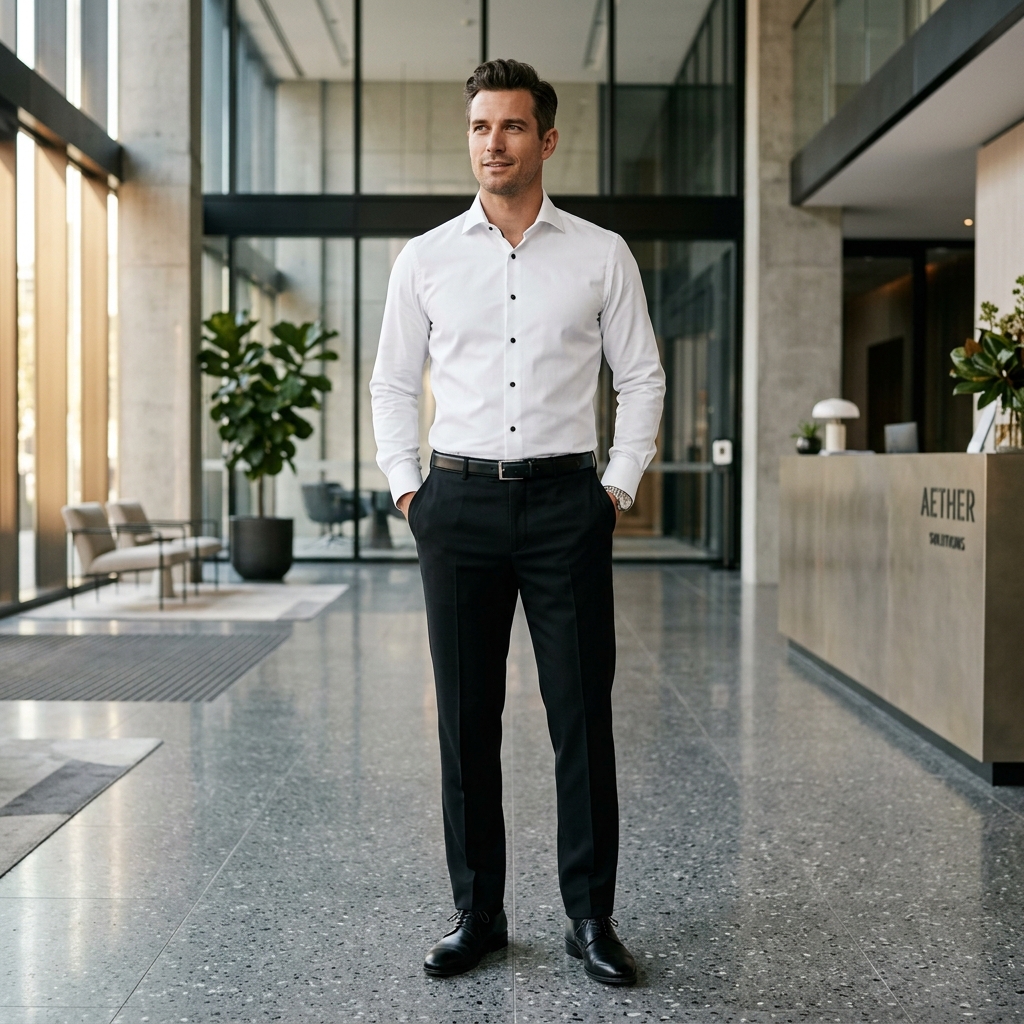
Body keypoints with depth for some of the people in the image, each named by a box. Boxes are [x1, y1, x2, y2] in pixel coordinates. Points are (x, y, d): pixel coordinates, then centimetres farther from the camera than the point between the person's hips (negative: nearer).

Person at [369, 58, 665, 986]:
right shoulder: (425, 259, 8)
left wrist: (619, 485, 2)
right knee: (467, 718, 5)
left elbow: (642, 377, 10)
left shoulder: (602, 256, 6)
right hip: (458, 501, 1)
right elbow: (392, 384, 14)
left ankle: (592, 915, 12)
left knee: (582, 716, 1)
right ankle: (476, 912, 17)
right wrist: (405, 487, 5)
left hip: (566, 501, -1)